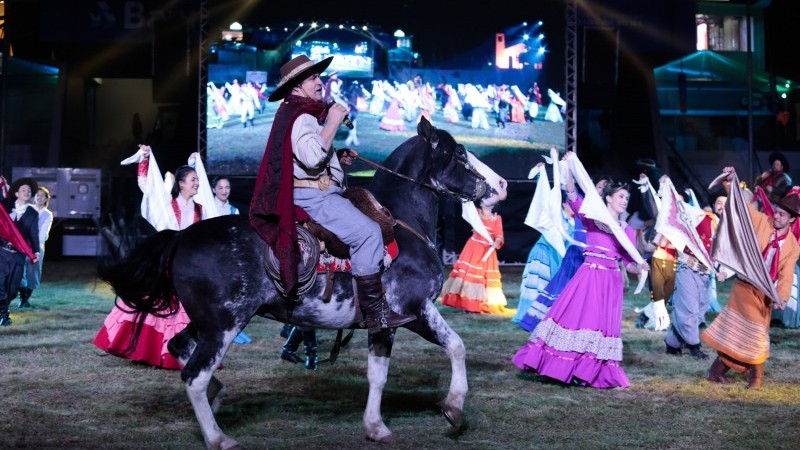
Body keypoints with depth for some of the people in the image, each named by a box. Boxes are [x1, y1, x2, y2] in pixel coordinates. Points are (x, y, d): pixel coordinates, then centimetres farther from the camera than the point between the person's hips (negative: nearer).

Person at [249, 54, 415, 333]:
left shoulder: (306, 115, 23)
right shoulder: (300, 118, -11)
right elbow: (312, 157, -27)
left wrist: (339, 158, 15)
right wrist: (333, 122, -17)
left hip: (321, 192, 11)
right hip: (311, 196, -11)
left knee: (370, 231, 13)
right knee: (367, 232, -23)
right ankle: (374, 312, -25)